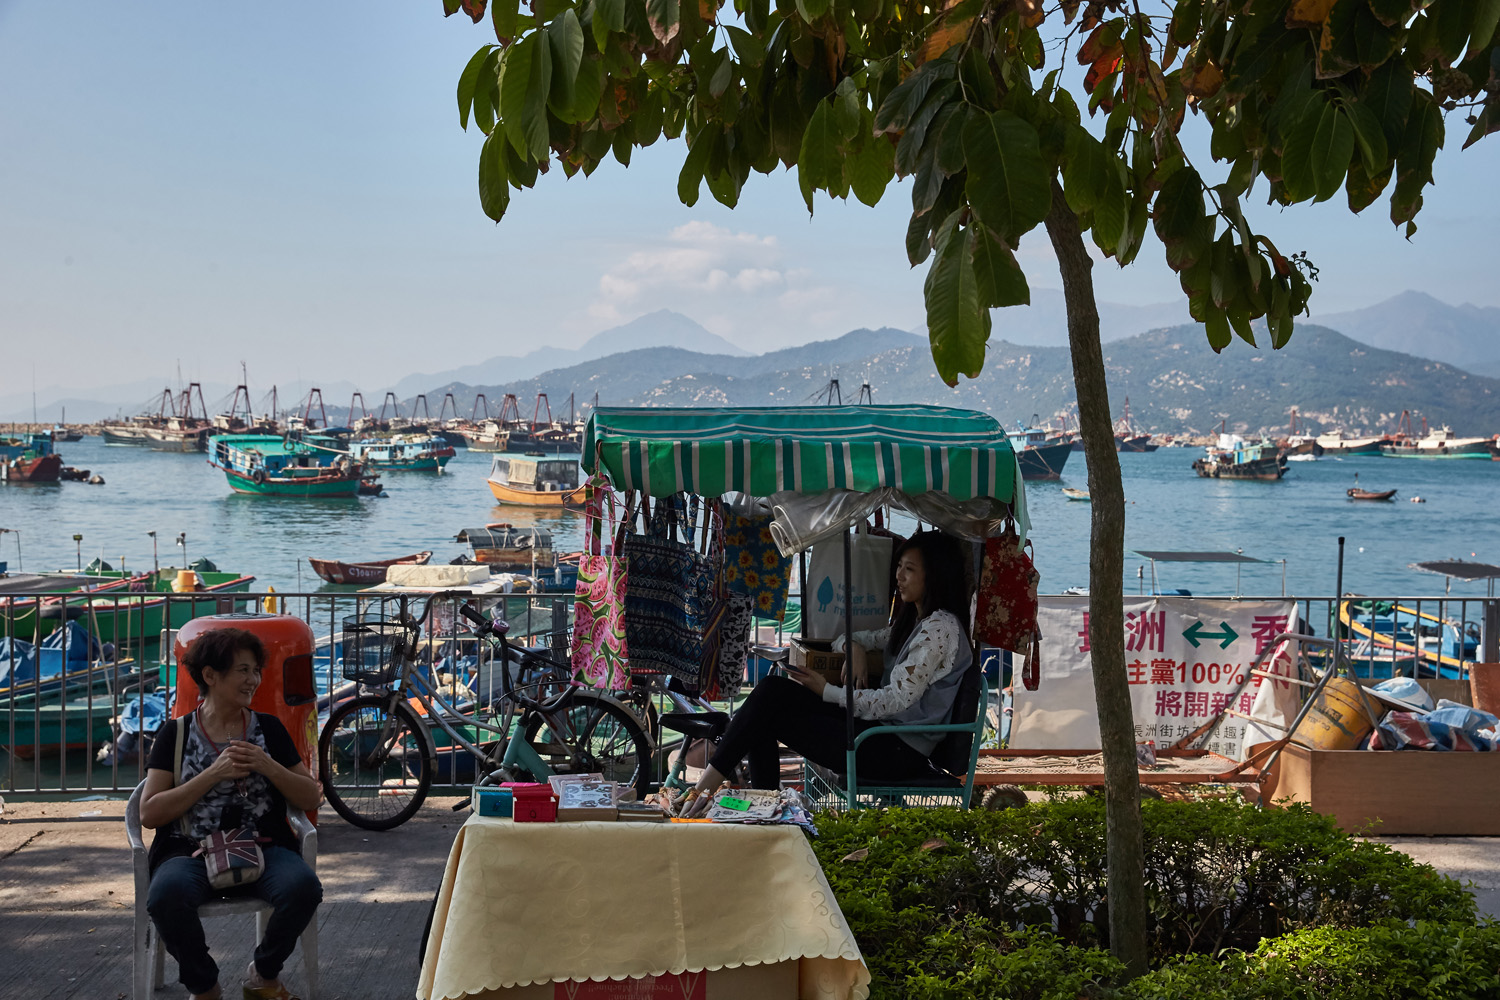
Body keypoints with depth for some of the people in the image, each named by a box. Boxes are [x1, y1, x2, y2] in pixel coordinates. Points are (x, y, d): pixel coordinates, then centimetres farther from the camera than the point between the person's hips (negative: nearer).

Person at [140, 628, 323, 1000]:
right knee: (166, 895, -35)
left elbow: (311, 798, 11)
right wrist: (214, 774, -9)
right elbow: (149, 813, -1)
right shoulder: (177, 733, 8)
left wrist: (267, 766, -6)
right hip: (191, 849, -1)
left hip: (261, 846, 1)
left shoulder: (269, 728, 13)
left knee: (303, 886, -31)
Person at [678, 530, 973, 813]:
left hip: (903, 749, -9)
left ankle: (707, 786, -6)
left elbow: (897, 700, -17)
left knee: (773, 715, -14)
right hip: (883, 728, 9)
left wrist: (827, 691, -12)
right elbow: (847, 639, 27)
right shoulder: (912, 621, 20)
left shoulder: (941, 628, -11)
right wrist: (855, 649, 1)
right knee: (773, 690, -5)